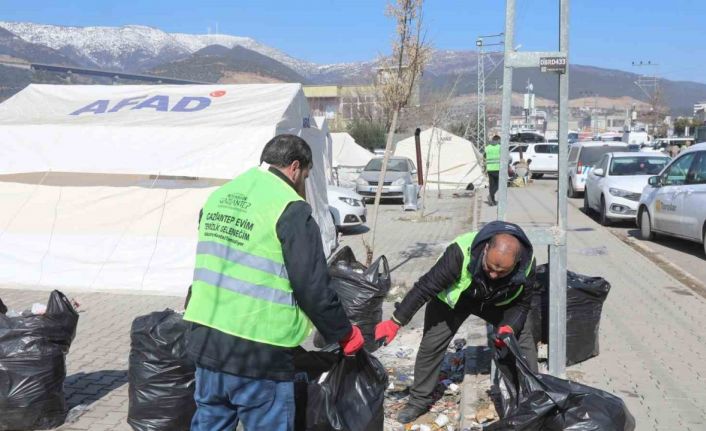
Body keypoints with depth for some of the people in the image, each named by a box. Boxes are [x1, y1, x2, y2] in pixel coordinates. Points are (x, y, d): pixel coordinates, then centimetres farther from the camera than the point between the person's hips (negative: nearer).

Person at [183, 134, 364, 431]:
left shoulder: (218, 197, 11)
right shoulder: (290, 208, -12)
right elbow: (313, 287, -13)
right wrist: (345, 334, 2)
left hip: (205, 340, 7)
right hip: (258, 354, -7)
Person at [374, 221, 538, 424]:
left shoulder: (526, 265, -31)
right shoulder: (461, 253, -43)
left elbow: (522, 303, -12)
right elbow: (426, 287, -34)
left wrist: (509, 326, -32)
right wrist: (395, 322, -32)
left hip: (498, 301, 3)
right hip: (453, 298, -2)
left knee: (522, 335, -5)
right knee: (431, 344, -7)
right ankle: (420, 400, 13)